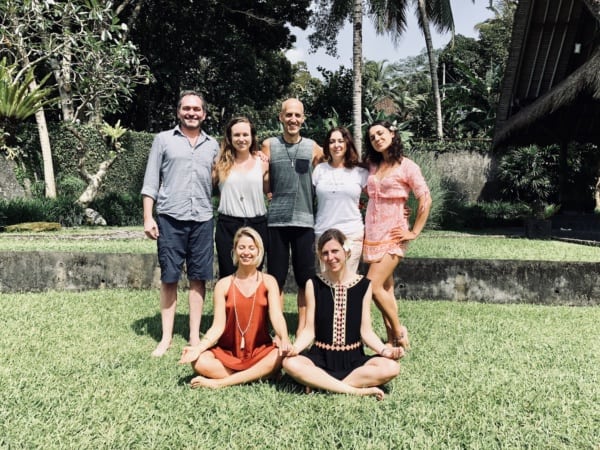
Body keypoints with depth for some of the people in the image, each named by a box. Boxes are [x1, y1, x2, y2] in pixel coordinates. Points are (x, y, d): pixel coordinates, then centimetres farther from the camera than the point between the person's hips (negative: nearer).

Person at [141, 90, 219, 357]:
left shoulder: (213, 145, 14)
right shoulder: (163, 139, 6)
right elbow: (151, 181, 2)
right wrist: (148, 217, -4)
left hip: (202, 219, 2)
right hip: (170, 217, -2)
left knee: (198, 278, 5)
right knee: (169, 278, 3)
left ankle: (195, 336, 15)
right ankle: (166, 337, 13)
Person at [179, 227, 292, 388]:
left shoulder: (268, 282, 0)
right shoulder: (223, 285, 0)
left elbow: (277, 316, -12)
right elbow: (218, 326, -4)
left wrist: (284, 340, -33)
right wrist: (198, 348, -22)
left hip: (260, 351, 0)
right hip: (227, 352, 0)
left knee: (282, 355, -32)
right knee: (199, 362, -27)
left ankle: (219, 383, -22)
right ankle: (259, 375, -18)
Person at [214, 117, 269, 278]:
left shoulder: (262, 163, 5)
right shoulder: (222, 164, 4)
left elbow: (270, 191, 11)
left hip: (257, 226, 1)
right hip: (227, 227, 0)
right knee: (228, 277, 4)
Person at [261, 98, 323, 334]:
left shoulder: (313, 147, 6)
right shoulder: (269, 145, 5)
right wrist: (265, 180, -10)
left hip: (305, 220, 1)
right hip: (276, 220, 0)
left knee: (306, 278, 6)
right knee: (276, 277, 6)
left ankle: (302, 328, 20)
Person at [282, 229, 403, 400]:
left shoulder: (363, 285, 1)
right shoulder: (313, 284, 0)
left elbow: (366, 331, 1)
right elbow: (309, 330, -1)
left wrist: (384, 350, -17)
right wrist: (294, 347, -21)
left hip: (353, 359, 1)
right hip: (321, 358, -1)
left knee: (391, 367, -27)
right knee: (290, 363, -31)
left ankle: (319, 383, -21)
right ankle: (356, 390, -25)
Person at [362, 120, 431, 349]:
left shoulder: (406, 166, -6)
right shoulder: (372, 165, 11)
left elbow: (425, 200, -9)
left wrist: (414, 232, -10)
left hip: (392, 235, -6)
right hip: (372, 234, 6)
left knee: (373, 286, -13)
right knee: (386, 288, 8)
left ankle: (399, 331, 7)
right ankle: (392, 338, 16)